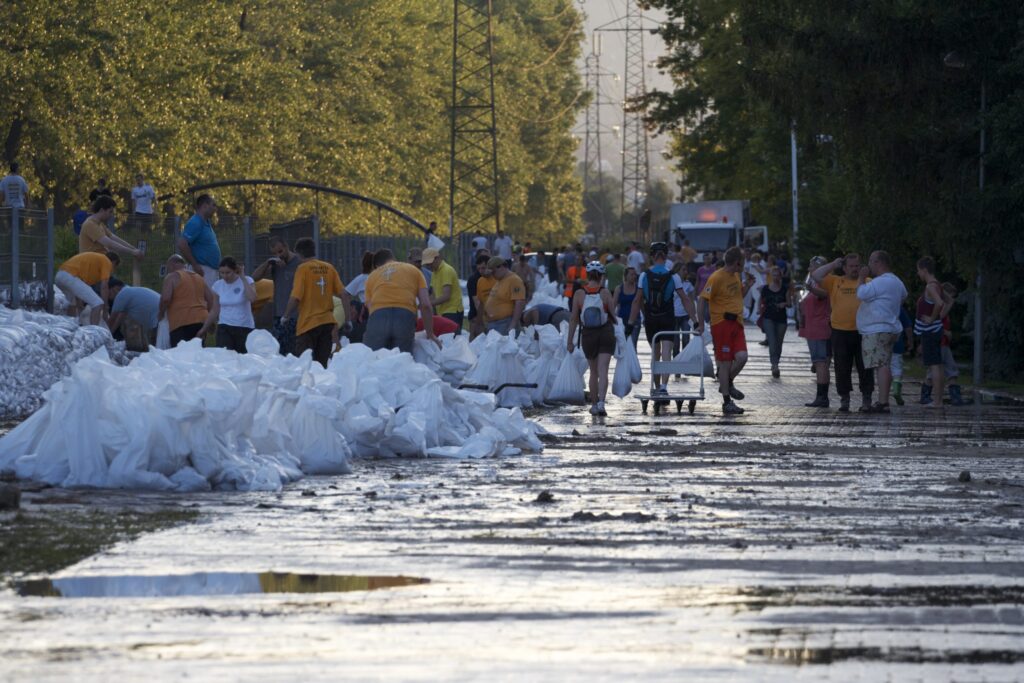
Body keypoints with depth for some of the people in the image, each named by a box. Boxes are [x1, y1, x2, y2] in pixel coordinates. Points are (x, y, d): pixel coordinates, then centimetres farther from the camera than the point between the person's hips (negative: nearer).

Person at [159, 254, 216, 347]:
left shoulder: (172, 277, 1)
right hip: (201, 320, 6)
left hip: (180, 323, -6)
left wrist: (161, 313, 4)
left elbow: (165, 298, -13)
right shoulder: (199, 278, 21)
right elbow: (212, 298, 17)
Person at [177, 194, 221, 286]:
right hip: (202, 271, -10)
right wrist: (195, 265, -20)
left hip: (211, 270, 10)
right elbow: (182, 244, -24)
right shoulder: (195, 223, -15)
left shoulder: (206, 223, 15)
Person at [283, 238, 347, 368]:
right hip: (327, 322, 5)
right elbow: (344, 295, 3)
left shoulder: (303, 268, -7)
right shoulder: (329, 268, 7)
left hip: (308, 324, -5)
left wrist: (285, 317, 0)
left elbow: (295, 298, -15)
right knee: (322, 365, 8)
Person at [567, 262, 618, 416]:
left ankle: (594, 404, 23)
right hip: (606, 333, -2)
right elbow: (613, 315, -2)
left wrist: (570, 340, 2)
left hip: (588, 334, 2)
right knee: (603, 371, -5)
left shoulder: (579, 294, -7)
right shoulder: (605, 293, -9)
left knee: (594, 372, 17)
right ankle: (601, 402, -22)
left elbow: (574, 319, -4)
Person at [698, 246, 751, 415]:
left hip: (736, 322, 7)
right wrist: (701, 323, -15)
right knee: (725, 362, -3)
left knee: (742, 357, -8)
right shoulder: (717, 278, -13)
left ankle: (728, 384, 20)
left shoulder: (735, 276, 13)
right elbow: (703, 299, -13)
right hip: (721, 323, -7)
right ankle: (727, 403, 4)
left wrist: (747, 286, 8)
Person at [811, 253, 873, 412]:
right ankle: (844, 399, 14)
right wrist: (833, 265, 1)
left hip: (862, 332, -1)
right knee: (842, 368, 5)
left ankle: (866, 399, 8)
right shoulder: (835, 282, 8)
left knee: (865, 368, 1)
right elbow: (815, 275, -1)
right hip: (840, 332, 1)